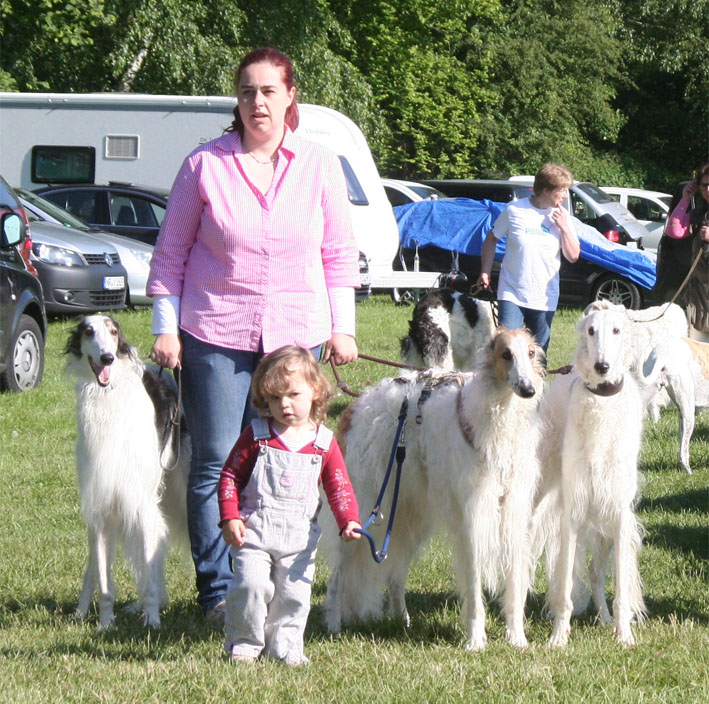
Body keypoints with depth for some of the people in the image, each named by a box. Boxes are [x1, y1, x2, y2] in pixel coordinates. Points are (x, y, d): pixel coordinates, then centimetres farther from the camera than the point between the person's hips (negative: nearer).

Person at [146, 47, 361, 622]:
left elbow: (340, 253, 11)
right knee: (216, 464, -1)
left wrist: (342, 327, 6)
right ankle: (217, 591, 5)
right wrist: (166, 327, 1)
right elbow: (171, 253, 5)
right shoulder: (206, 165, 0)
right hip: (216, 337, -1)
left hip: (298, 336, 1)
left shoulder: (321, 166, 5)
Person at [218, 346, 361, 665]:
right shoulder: (256, 436, 0)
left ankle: (285, 645, 16)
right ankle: (244, 643, 3)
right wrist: (229, 518, -8)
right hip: (253, 531, -2)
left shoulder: (324, 443, 4)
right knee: (251, 584, -13)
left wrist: (349, 521, -10)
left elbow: (339, 488, 7)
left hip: (299, 536, 2)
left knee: (294, 593, 1)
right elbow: (230, 476, 2)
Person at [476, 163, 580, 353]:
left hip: (545, 299, 3)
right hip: (512, 293, -3)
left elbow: (573, 256, 0)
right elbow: (491, 239, 6)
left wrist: (564, 227, -11)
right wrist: (485, 272, 1)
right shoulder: (515, 210, -7)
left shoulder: (562, 216, 1)